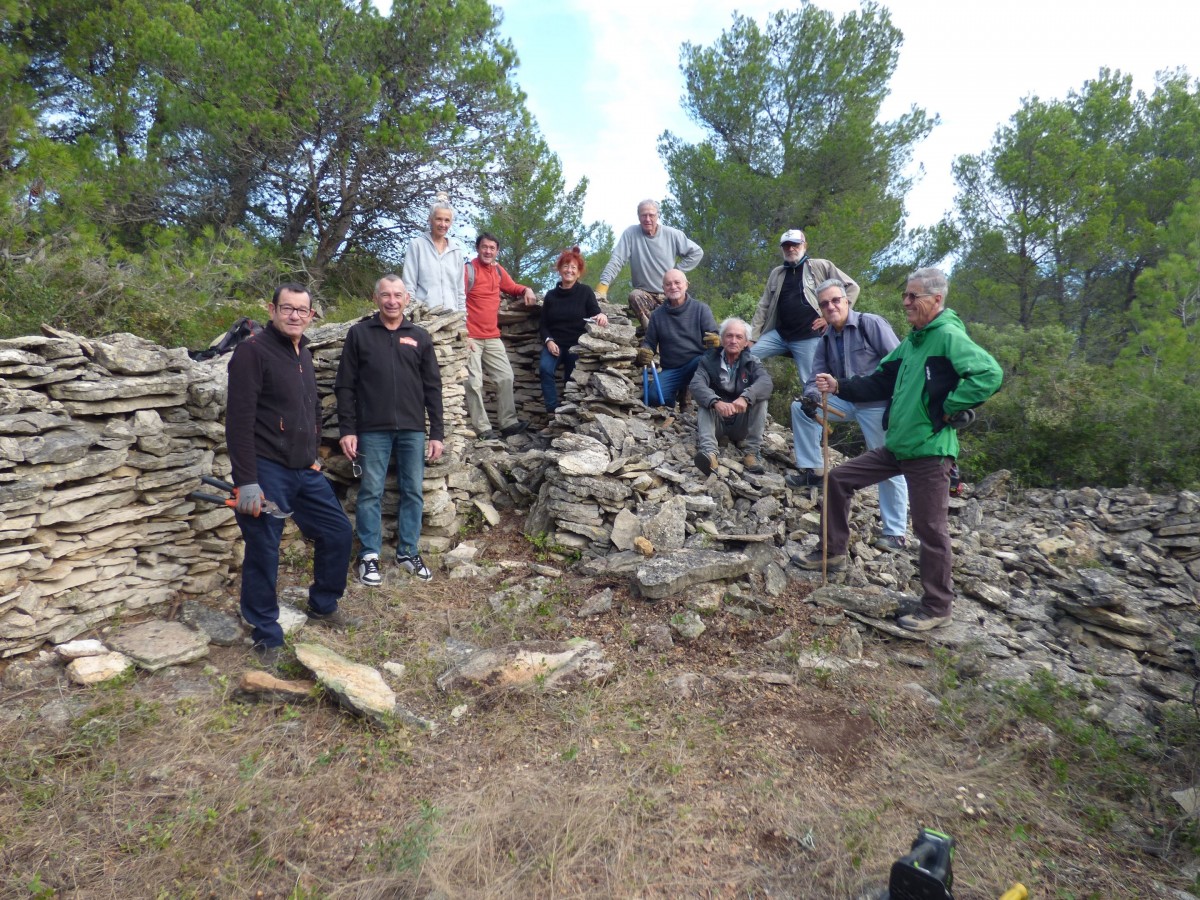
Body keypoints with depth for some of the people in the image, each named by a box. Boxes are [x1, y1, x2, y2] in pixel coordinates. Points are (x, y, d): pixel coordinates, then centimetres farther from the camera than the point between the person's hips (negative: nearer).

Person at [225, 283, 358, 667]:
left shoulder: (304, 354, 14)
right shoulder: (253, 351, -11)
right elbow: (239, 420, -17)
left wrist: (313, 456, 16)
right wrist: (246, 482, -20)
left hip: (305, 472, 8)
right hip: (266, 472, -8)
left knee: (338, 533, 12)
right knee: (263, 554, 1)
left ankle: (323, 607, 32)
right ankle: (267, 637, 17)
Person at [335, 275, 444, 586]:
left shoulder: (420, 337, 10)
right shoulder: (359, 334, 5)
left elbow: (432, 387, 8)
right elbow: (345, 386, 3)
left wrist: (437, 433, 3)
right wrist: (347, 429, -5)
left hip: (413, 430, 2)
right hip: (373, 430, -2)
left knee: (413, 493, 7)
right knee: (371, 493, 3)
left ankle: (408, 552, 20)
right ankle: (369, 555, 15)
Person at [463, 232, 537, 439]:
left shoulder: (498, 270, 11)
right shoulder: (468, 270, -9)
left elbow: (512, 287, 30)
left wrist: (527, 290, 7)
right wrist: (462, 335, -18)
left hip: (492, 337, 7)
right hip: (471, 337, -7)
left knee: (506, 377, 9)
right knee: (474, 383, -6)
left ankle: (508, 423, 17)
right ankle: (482, 429, -2)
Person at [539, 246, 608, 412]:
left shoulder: (585, 292, 2)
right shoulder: (551, 295, 10)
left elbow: (595, 314, -7)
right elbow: (543, 325, 12)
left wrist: (602, 316, -33)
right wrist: (548, 340, -8)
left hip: (577, 344, -1)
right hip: (554, 343, 1)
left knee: (572, 380, -1)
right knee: (545, 368, -26)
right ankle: (553, 409, -21)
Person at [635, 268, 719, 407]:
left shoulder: (701, 309, 3)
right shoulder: (657, 315, 11)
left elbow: (714, 336, -4)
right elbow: (649, 342, 15)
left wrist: (716, 341, -29)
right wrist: (643, 353, -9)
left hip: (698, 362, -2)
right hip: (671, 370, 2)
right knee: (654, 397, -25)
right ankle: (679, 394, 9)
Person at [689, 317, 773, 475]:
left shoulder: (751, 363, 0)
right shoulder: (708, 360, -2)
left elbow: (766, 382, -22)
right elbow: (696, 385, -22)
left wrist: (745, 397, -44)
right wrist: (716, 402, -43)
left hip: (742, 424, 1)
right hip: (716, 420, -1)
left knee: (760, 397, -21)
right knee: (705, 401, -27)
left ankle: (752, 453, -27)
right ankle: (708, 452, -50)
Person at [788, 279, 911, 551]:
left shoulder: (871, 323, -11)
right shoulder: (825, 340, 8)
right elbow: (818, 376, 8)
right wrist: (811, 395, -17)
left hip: (877, 404, -6)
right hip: (846, 400, 6)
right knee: (800, 407, -4)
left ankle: (895, 533, 5)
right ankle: (811, 469, 3)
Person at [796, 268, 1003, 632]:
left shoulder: (949, 336, -14)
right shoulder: (911, 341, 13)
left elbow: (989, 374, -26)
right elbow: (881, 382, 17)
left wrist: (946, 410, -19)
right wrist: (839, 386, 4)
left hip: (929, 451, -9)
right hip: (896, 445, 9)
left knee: (930, 528, 1)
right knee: (839, 479, 12)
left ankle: (937, 606, 18)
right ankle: (833, 552, 25)